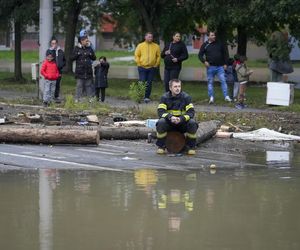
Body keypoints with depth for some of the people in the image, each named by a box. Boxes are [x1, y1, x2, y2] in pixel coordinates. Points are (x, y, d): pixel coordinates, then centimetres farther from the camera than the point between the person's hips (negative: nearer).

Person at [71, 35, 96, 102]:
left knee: (89, 85, 7)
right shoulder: (77, 48, 1)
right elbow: (72, 58, 0)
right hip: (79, 70, -3)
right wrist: (77, 54, -16)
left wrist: (91, 54, -9)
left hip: (88, 71, 3)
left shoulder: (89, 48, 9)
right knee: (79, 85, -3)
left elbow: (94, 58, 12)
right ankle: (77, 99, 0)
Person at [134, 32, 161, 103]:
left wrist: (156, 64, 0)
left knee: (149, 83, 3)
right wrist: (139, 64, -4)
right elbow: (136, 55, 3)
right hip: (142, 68, -1)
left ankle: (147, 97, 9)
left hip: (152, 68, 1)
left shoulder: (156, 46, 5)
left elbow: (158, 56, 8)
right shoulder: (140, 45, 2)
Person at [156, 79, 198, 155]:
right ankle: (161, 146, -14)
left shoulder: (186, 97, -5)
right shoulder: (165, 97, -5)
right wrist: (170, 117, -35)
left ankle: (191, 146, -11)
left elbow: (191, 112, -12)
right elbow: (160, 111, -15)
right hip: (169, 123, 0)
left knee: (192, 123, -30)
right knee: (161, 122, -32)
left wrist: (181, 119, -30)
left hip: (182, 122, 0)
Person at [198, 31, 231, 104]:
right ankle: (211, 97, 7)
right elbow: (200, 55, 4)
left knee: (223, 81, -5)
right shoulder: (205, 45, 4)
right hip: (210, 67, -1)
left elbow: (224, 54, 16)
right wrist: (204, 61, -13)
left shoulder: (219, 44, 10)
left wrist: (225, 64, 8)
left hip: (220, 66, 1)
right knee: (210, 82, 2)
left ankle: (226, 96, -5)